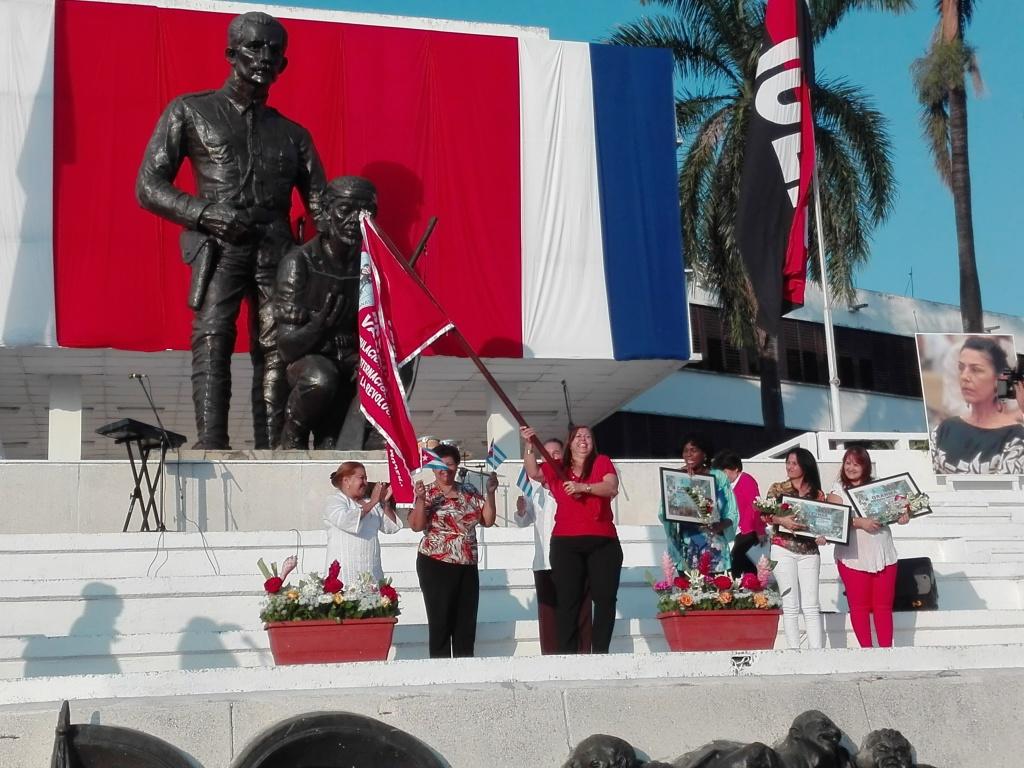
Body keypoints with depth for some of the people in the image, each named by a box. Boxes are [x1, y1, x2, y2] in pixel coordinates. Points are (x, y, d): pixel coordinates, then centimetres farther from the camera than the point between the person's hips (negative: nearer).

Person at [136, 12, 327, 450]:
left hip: (276, 253, 3)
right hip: (218, 249, -3)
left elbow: (321, 203, 18)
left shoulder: (292, 134, 22)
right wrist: (203, 213, -10)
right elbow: (148, 186, 8)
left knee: (275, 351, -6)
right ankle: (210, 449, -25)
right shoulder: (190, 112, 14)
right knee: (211, 341, -18)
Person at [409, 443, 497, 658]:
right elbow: (416, 526, -11)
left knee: (467, 624, 6)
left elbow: (488, 521, 8)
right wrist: (420, 499, -25)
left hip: (468, 567, 4)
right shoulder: (426, 493, -1)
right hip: (436, 566, -4)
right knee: (440, 622, -2)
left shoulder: (470, 492, 10)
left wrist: (490, 493, -2)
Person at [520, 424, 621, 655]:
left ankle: (600, 652, 4)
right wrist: (529, 445, -10)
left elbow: (612, 488, -7)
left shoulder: (602, 462, 7)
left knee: (605, 598, -1)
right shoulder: (556, 468, 13)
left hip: (603, 542, -1)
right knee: (567, 601, -1)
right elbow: (533, 472, 0)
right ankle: (567, 654, -1)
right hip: (566, 542, 1)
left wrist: (582, 487, -18)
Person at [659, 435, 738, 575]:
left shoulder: (719, 478, 2)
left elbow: (731, 514, 1)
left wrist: (719, 526, -20)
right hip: (686, 549, 1)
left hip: (713, 549, -1)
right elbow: (663, 513, -5)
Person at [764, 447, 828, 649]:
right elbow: (764, 514, 1)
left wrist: (823, 535, -10)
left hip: (809, 551, 1)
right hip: (783, 549, -1)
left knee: (811, 606, -3)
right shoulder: (777, 489, 8)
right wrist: (781, 520, -18)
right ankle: (794, 652, -1)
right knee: (790, 606, -3)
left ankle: (817, 651, -4)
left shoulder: (818, 494, 10)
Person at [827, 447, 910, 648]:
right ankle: (866, 649, 9)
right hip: (853, 557, -2)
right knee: (859, 605, 2)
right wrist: (860, 522, -23)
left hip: (883, 555, 2)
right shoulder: (838, 489, 2)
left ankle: (886, 649, 8)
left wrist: (902, 516, -10)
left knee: (884, 605, 4)